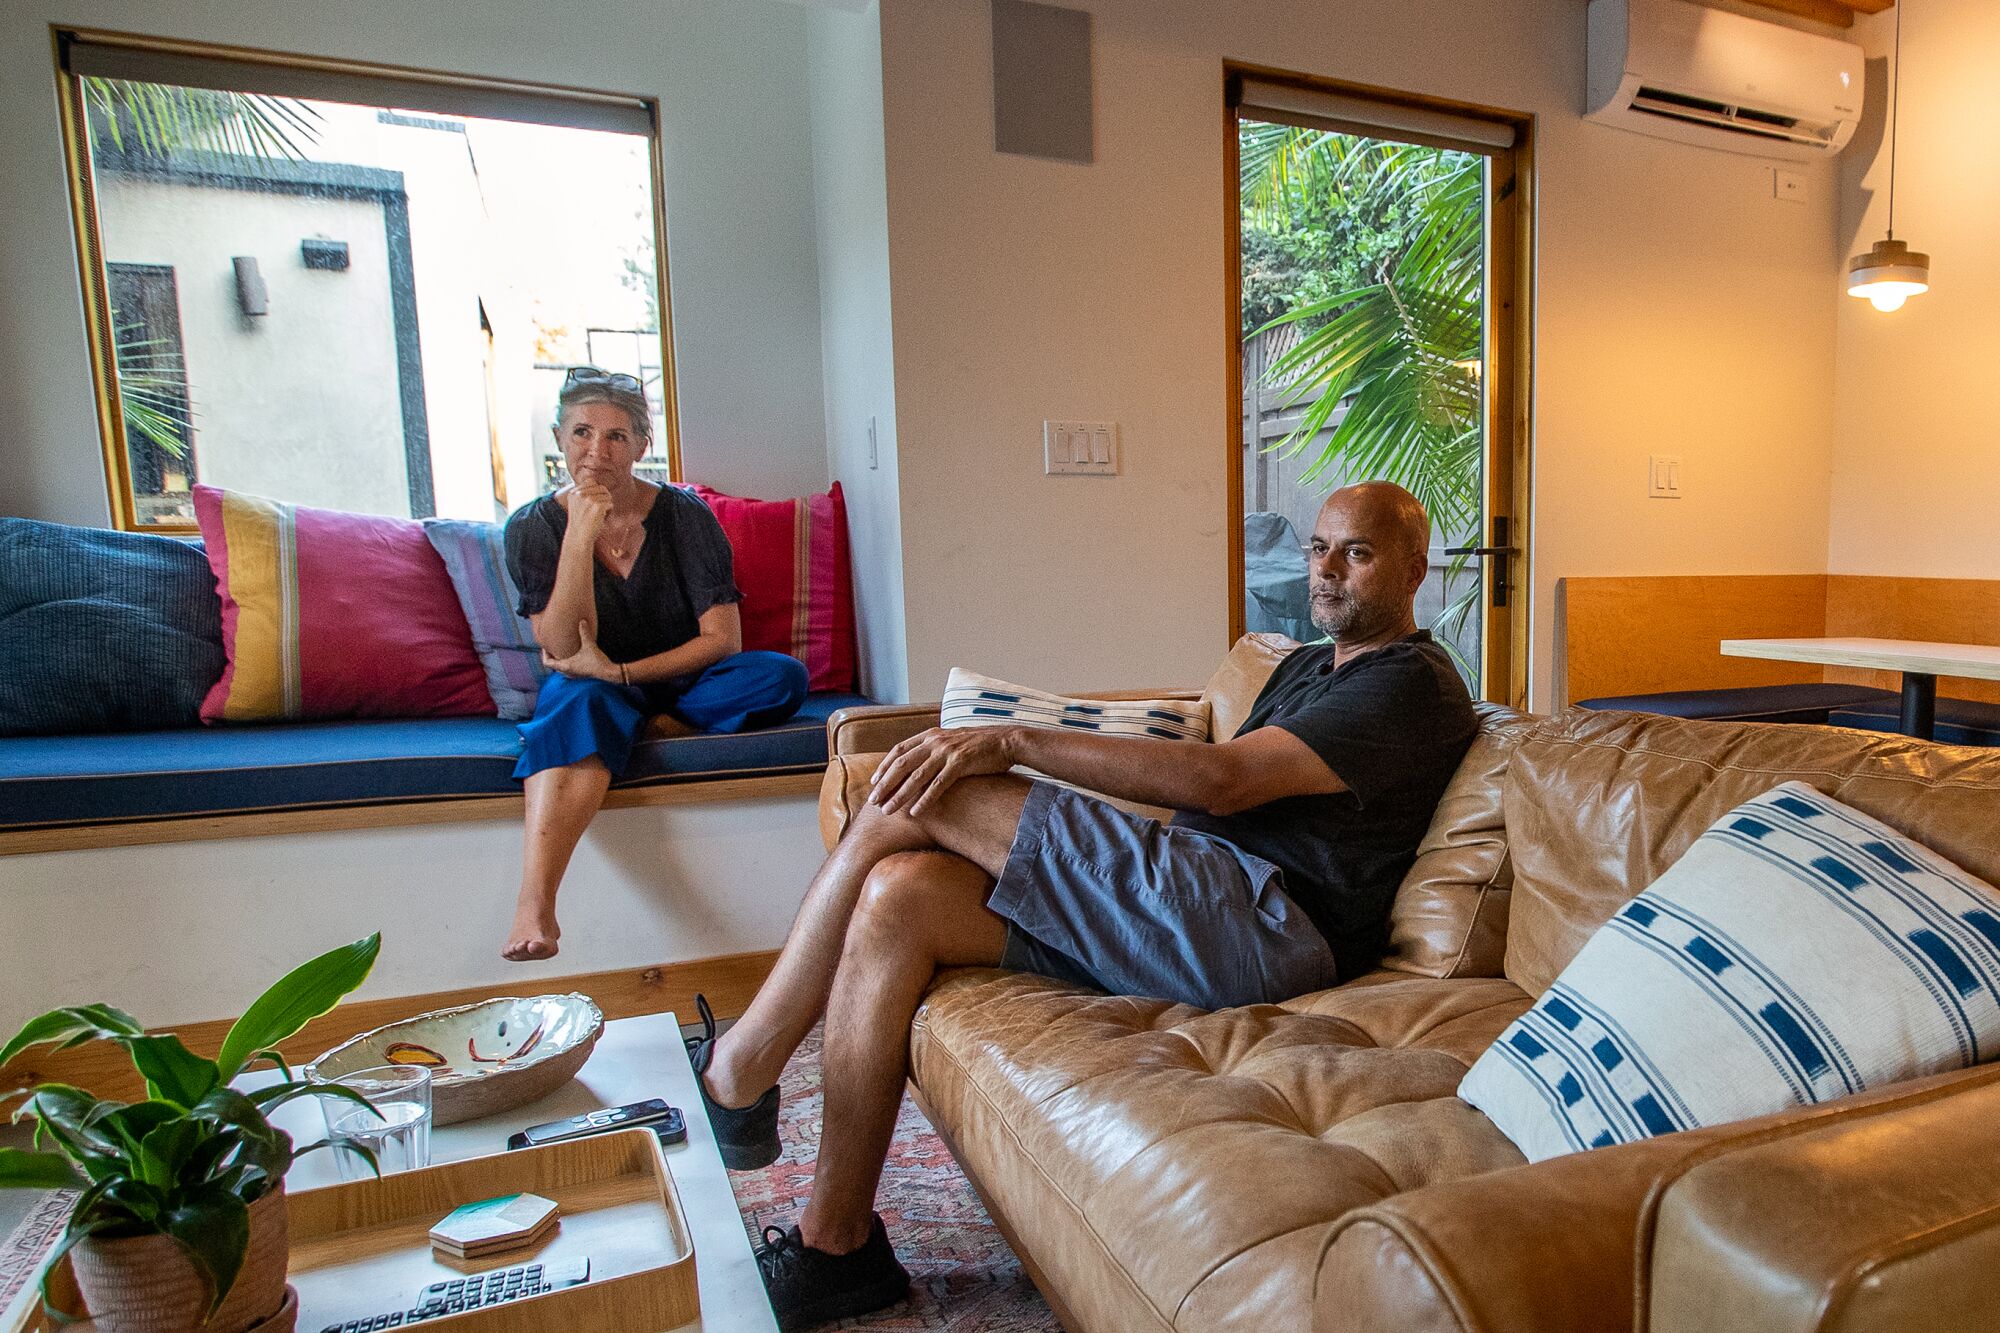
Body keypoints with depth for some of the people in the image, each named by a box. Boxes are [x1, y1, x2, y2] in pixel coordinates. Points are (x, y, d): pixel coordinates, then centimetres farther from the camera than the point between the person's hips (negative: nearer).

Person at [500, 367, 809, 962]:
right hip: (596, 689, 0)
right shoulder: (533, 527, -5)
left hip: (682, 683, 1)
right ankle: (533, 905, -51)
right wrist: (581, 534, -24)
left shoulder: (684, 513, -9)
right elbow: (563, 650, -16)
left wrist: (619, 672, -19)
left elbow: (722, 640, -11)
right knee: (579, 701, -38)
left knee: (783, 676, -27)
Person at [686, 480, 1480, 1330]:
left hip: (1265, 922, -9)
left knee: (913, 801, -15)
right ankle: (834, 1246, 0)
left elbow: (1220, 779, -16)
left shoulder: (1412, 686, -3)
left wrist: (1015, 742, -17)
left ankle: (737, 1074, -1)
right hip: (1191, 904, 9)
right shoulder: (1305, 667, 28)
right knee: (898, 893, -9)